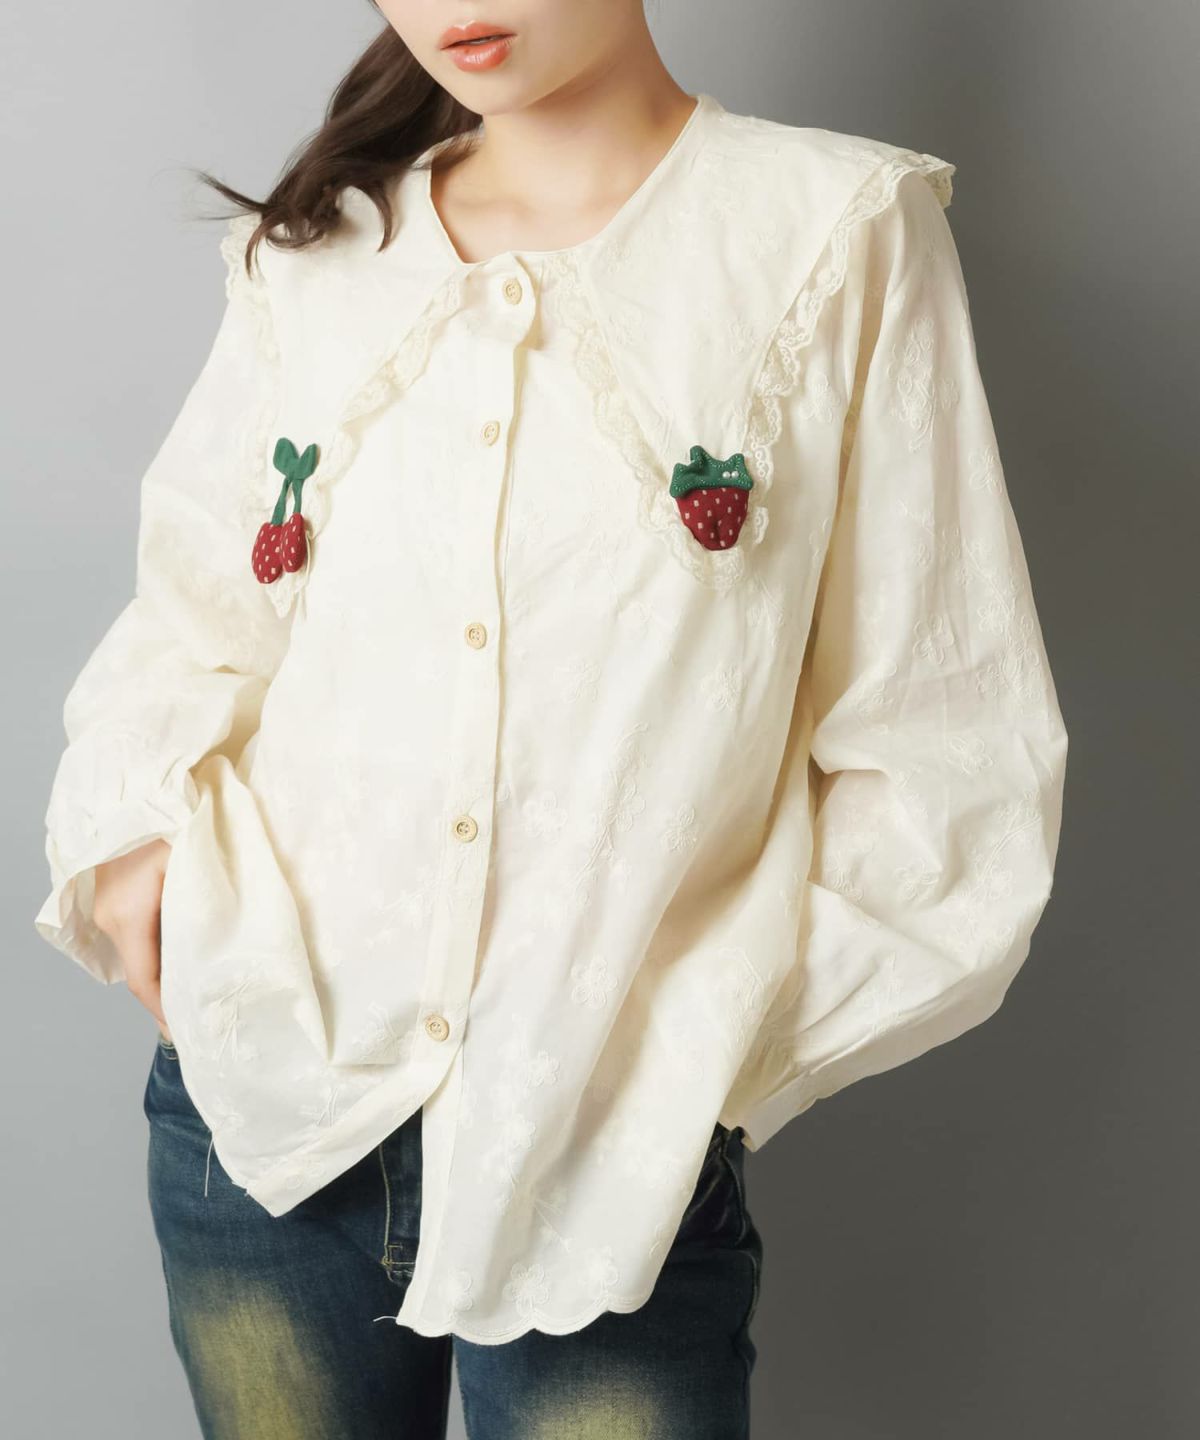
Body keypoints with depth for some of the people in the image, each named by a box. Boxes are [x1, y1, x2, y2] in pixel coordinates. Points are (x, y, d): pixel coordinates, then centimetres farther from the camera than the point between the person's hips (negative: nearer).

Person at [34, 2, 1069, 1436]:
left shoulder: (844, 232, -5)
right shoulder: (310, 253, 6)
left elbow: (946, 768, -5)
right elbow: (193, 616, 13)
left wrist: (697, 1054, -10)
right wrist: (132, 827, -5)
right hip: (263, 1105, 3)